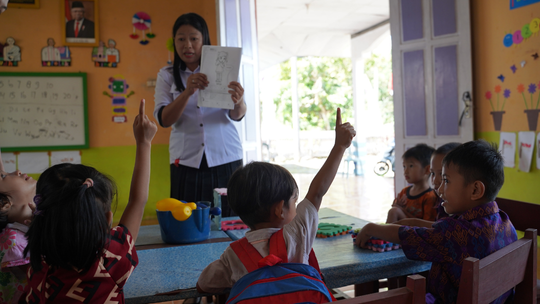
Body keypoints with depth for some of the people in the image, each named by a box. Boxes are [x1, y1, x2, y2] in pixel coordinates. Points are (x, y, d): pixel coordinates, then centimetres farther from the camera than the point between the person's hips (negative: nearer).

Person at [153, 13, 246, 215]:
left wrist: (238, 102, -29)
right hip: (187, 162, 0)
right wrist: (187, 92, -23)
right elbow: (163, 120, -6)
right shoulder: (167, 75, 6)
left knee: (230, 220, 1)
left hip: (226, 158, 0)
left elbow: (237, 115, -5)